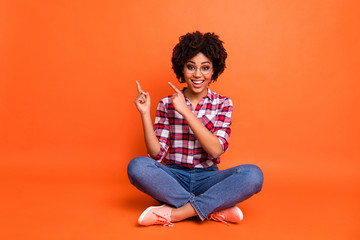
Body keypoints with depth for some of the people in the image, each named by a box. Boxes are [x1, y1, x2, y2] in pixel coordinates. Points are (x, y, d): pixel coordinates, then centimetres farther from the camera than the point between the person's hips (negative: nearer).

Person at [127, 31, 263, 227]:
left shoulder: (222, 103, 3)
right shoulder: (167, 104, 3)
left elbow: (216, 150, -13)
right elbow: (157, 154, -3)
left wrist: (186, 111, -19)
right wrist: (145, 114, -13)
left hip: (207, 178, 0)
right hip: (174, 178, 1)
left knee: (253, 174, -28)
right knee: (137, 166, -29)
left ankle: (174, 213, -25)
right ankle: (215, 209, -23)